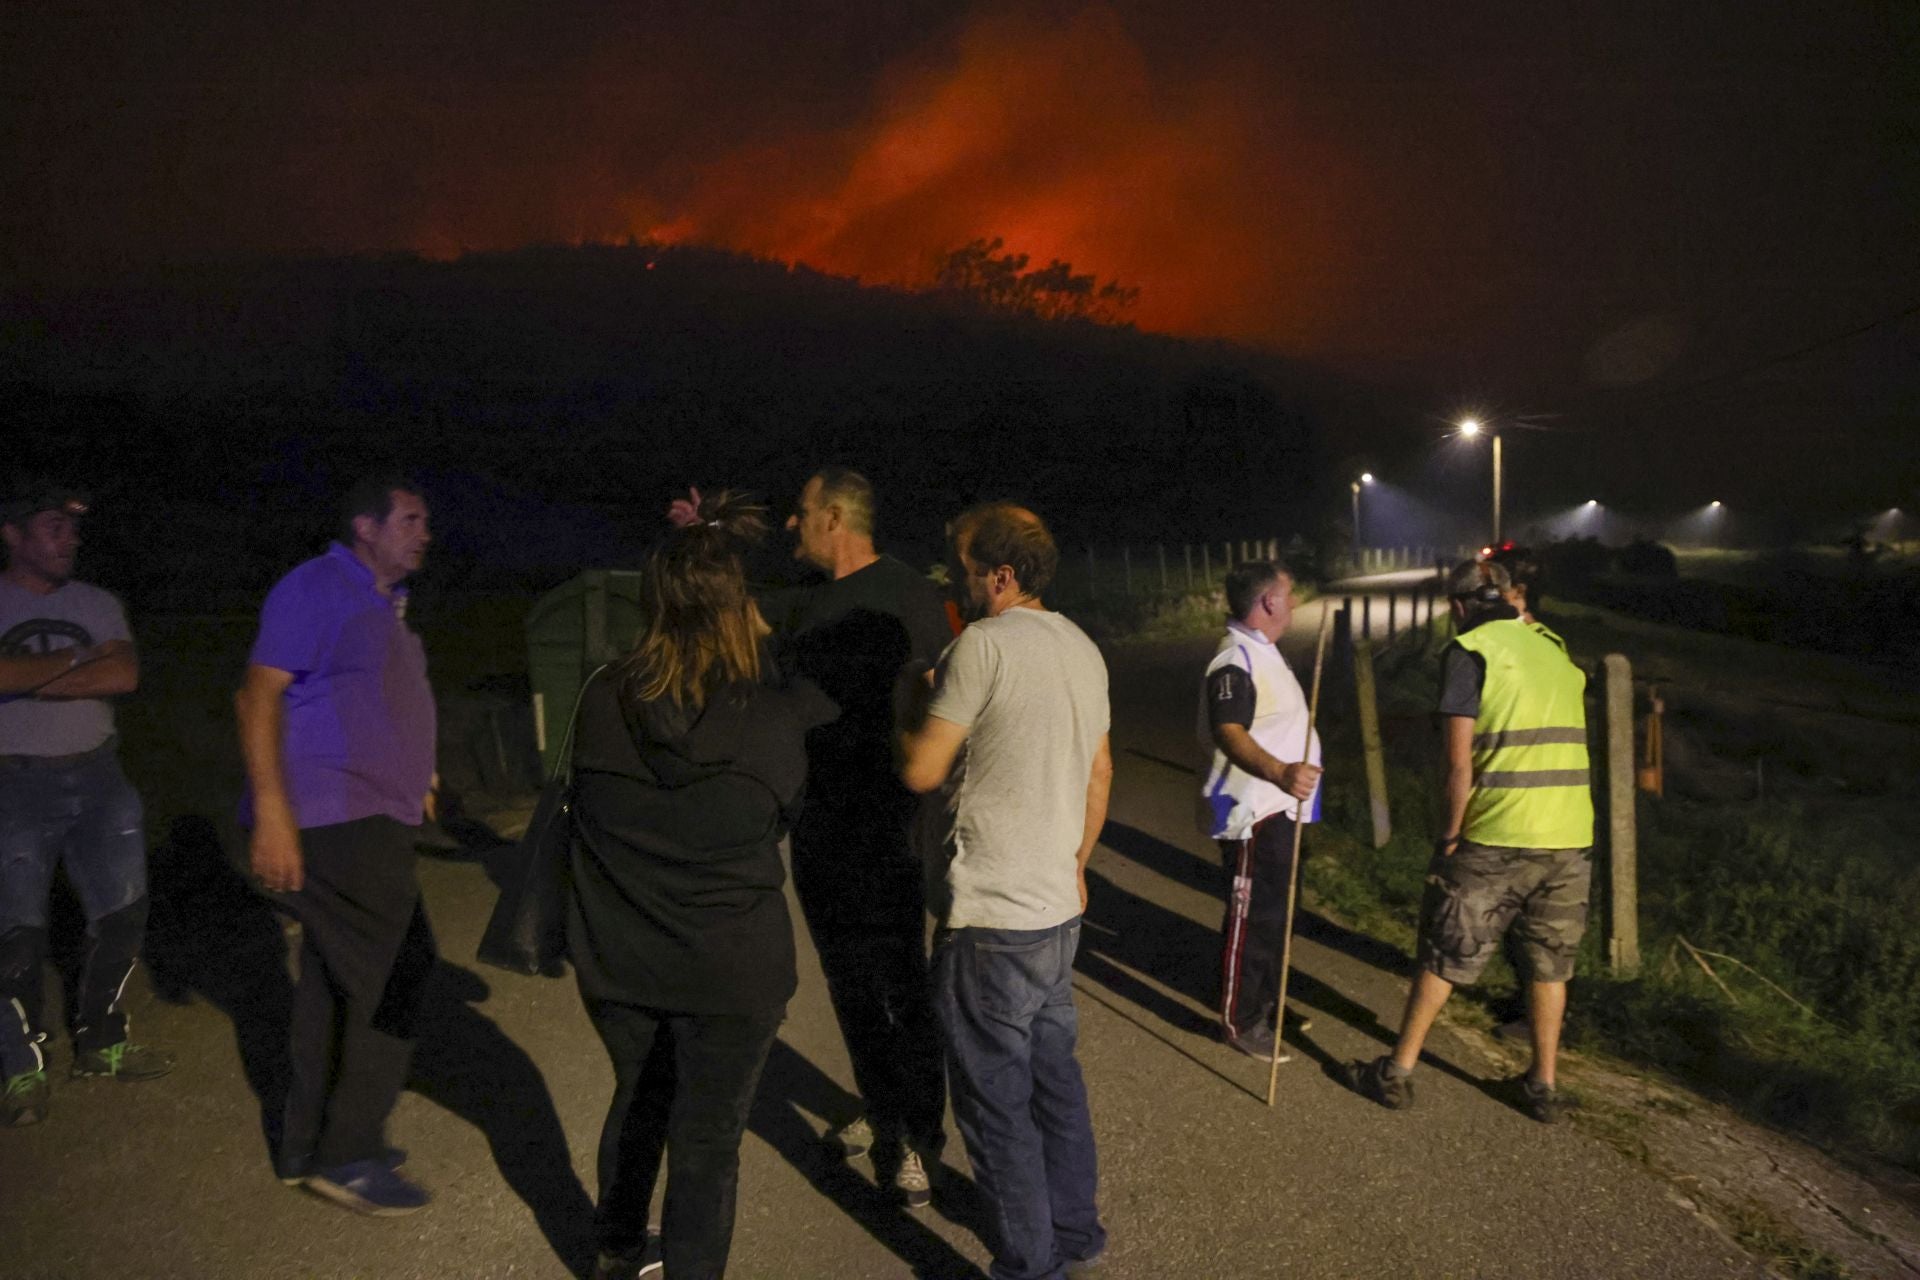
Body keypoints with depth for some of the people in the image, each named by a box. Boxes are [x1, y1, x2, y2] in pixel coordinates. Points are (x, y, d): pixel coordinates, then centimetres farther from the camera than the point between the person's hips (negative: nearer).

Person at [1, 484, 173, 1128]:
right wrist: (77, 658, -12)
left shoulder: (97, 605, 7)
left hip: (97, 777, 4)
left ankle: (101, 1044, 24)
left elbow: (123, 675, -9)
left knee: (121, 913, 8)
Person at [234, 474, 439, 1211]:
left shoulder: (382, 603, 17)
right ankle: (347, 1155, 3)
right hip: (333, 819, -10)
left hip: (366, 820, 10)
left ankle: (308, 1147, 26)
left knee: (338, 978, 14)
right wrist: (271, 813, -24)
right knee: (397, 970, -8)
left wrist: (412, 780, 21)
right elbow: (259, 696, -17)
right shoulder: (318, 588, -11)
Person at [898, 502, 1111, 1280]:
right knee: (1054, 1076, 20)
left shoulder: (984, 644, -16)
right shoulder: (1082, 648, 10)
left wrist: (911, 701, 4)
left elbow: (920, 771, -13)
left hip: (991, 920, -9)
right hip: (1058, 908, 9)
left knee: (996, 1101, 4)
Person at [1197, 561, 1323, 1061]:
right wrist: (1279, 772, -51)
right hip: (1253, 813, -11)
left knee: (1276, 911, 20)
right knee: (1252, 917, -3)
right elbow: (1229, 733, -36)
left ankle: (1266, 999, 35)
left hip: (1279, 808, 11)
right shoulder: (1235, 660, -21)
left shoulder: (1262, 651, 14)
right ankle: (1240, 1020, 9)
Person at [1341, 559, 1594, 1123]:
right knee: (1549, 965, 18)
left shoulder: (1469, 651, -7)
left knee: (1444, 959, 9)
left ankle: (1397, 1072, 20)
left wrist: (1450, 836, -2)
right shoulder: (1555, 648, 11)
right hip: (1571, 841, 5)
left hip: (1495, 840, -5)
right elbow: (1563, 741, 12)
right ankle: (1543, 1086, 27)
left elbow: (1460, 764, -11)